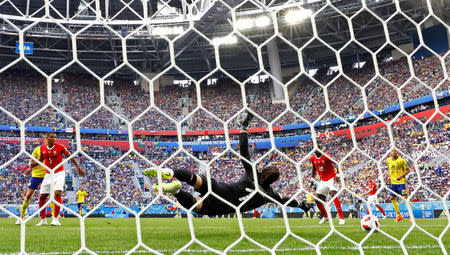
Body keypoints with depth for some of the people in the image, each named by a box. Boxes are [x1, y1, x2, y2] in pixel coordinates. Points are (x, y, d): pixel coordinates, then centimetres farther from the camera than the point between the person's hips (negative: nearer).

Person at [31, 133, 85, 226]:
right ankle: (43, 219, 21)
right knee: (42, 196, 4)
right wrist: (33, 164, -2)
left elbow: (70, 157, -2)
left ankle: (55, 218, -13)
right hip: (48, 174, 4)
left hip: (59, 173, -4)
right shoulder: (42, 148, 1)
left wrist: (79, 168, -1)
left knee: (58, 193, -21)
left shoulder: (60, 147, -10)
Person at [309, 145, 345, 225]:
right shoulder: (313, 159, 3)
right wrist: (312, 178, 20)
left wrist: (337, 175, -22)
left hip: (331, 179, -6)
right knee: (317, 199, 3)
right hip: (323, 181, 6)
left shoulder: (326, 156, -15)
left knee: (334, 195, -26)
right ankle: (325, 216, 27)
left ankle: (341, 218, -23)